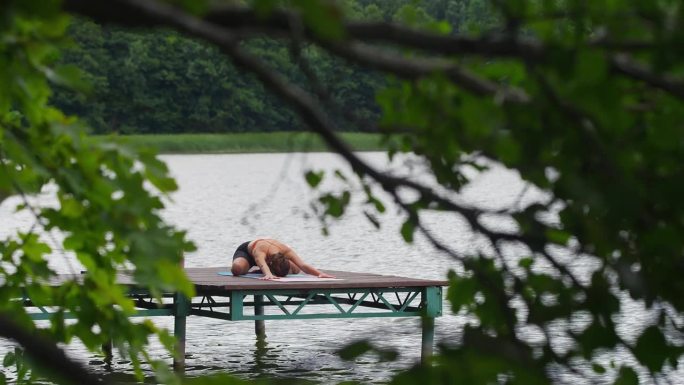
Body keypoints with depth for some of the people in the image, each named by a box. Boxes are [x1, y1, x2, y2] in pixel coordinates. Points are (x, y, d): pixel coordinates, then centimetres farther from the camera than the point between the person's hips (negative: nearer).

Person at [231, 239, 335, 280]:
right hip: (246, 251, -4)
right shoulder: (260, 251, -49)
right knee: (237, 268, -39)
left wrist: (319, 273, -63)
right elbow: (263, 265, -70)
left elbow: (303, 265, -47)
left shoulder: (286, 250, -38)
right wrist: (269, 275, -91)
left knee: (295, 269, -6)